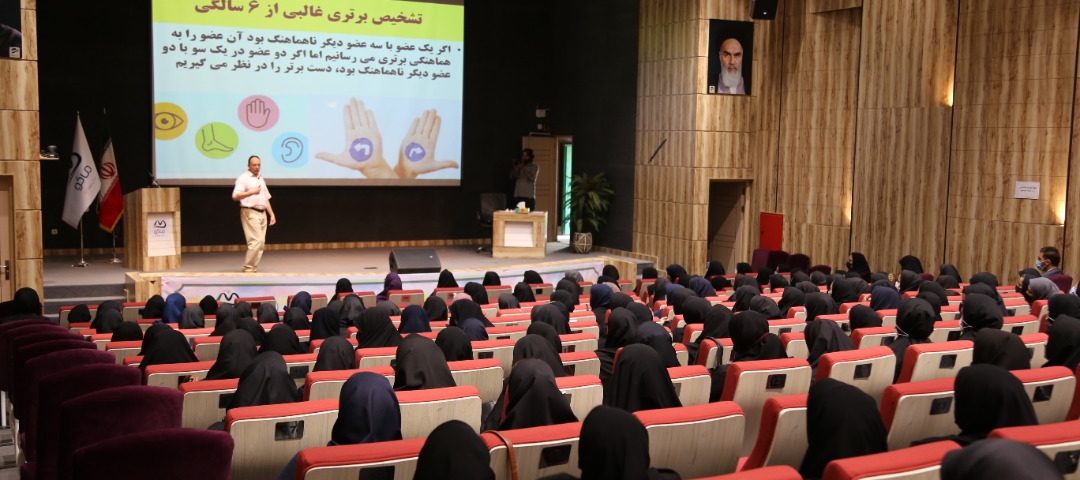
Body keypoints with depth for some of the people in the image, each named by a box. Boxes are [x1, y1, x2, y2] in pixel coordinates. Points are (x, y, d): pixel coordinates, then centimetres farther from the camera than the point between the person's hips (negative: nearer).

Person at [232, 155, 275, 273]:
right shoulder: (243, 178, -4)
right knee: (256, 241, -15)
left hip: (262, 213, 8)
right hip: (250, 213, -8)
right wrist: (251, 192, -26)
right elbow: (235, 196, -15)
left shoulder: (261, 180, 19)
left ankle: (253, 268, 8)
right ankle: (248, 268, -8)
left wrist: (272, 214, 15)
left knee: (261, 242, 3)